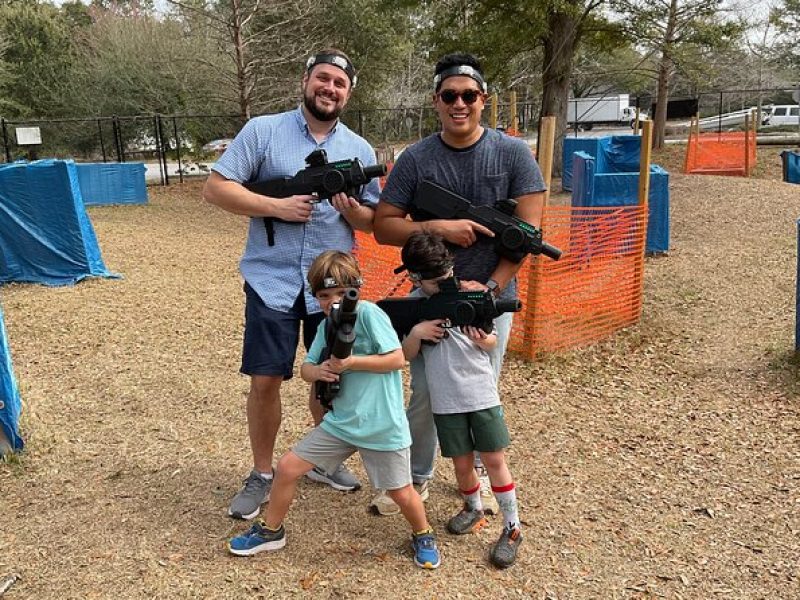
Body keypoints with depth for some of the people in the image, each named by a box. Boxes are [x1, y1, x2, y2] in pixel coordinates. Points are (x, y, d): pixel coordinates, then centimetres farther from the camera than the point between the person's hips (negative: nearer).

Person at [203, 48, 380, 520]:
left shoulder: (361, 150, 7)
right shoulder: (263, 130, -1)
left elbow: (374, 221, 9)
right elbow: (216, 187, -5)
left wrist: (352, 210, -14)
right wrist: (276, 206, -15)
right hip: (272, 281, -2)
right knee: (265, 380, 0)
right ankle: (262, 475, 20)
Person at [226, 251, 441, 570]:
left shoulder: (368, 313, -15)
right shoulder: (326, 326, 5)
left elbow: (397, 359, -18)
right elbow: (305, 368, 7)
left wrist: (351, 362, -22)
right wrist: (317, 371, -16)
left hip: (383, 426, -6)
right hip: (340, 421, 6)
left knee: (402, 493, 6)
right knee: (287, 467, 5)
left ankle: (423, 536, 37)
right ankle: (271, 531, 28)